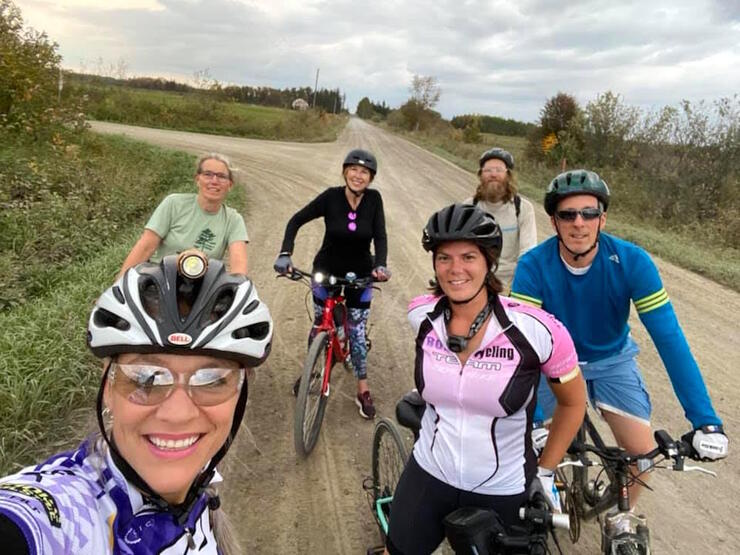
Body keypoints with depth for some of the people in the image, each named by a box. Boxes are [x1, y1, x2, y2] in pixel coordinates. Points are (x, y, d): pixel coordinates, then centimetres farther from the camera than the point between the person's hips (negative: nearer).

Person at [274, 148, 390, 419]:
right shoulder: (331, 196, -16)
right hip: (327, 271, 0)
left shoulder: (374, 199, -12)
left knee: (357, 331, 3)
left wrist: (380, 265, -35)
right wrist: (285, 253, -24)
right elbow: (296, 221, -11)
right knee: (320, 324, 11)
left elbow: (380, 236, -16)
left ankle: (363, 391, 14)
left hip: (360, 274, 0)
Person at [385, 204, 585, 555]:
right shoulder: (421, 315, -13)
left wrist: (544, 472, 0)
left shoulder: (536, 329, -23)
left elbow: (573, 402, -7)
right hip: (428, 476, 3)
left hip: (503, 493, -2)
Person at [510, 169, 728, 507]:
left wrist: (705, 420, -30)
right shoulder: (533, 266, -28)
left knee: (642, 452, -4)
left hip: (612, 360, 1)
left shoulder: (632, 261, -25)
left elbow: (669, 339, -26)